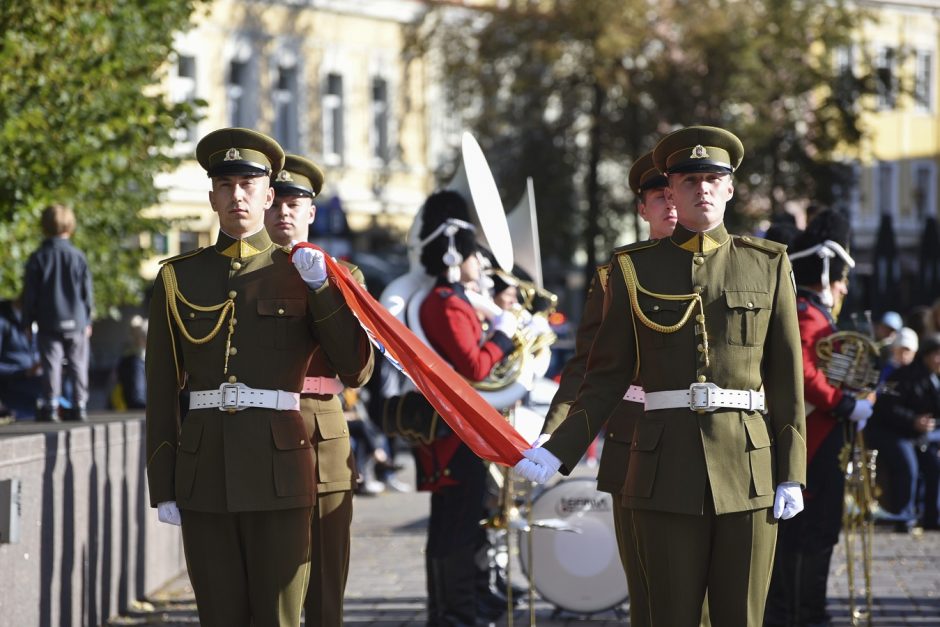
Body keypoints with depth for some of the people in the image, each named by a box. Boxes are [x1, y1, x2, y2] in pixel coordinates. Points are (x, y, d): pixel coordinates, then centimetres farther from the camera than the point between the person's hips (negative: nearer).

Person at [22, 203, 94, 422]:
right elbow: (87, 293, 3)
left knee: (51, 365, 0)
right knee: (78, 365, 7)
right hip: (76, 322, 1)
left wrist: (28, 321, 7)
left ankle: (50, 406, -4)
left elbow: (30, 294, -2)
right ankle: (80, 406, 7)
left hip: (48, 323, -1)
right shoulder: (78, 257, -1)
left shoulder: (38, 258, -4)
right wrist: (87, 320, 12)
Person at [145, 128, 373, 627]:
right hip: (205, 471, 1)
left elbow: (355, 367, 0)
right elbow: (162, 390, 8)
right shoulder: (178, 278, 8)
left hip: (279, 471, -1)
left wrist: (321, 287, -11)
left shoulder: (298, 273, 6)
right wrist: (162, 487, 3)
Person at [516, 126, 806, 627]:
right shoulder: (635, 269, 7)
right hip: (666, 472, 0)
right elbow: (608, 374, 8)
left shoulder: (767, 264, 8)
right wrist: (558, 450, -4)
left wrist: (792, 473, 1)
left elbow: (786, 374, 7)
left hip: (749, 469, 0)